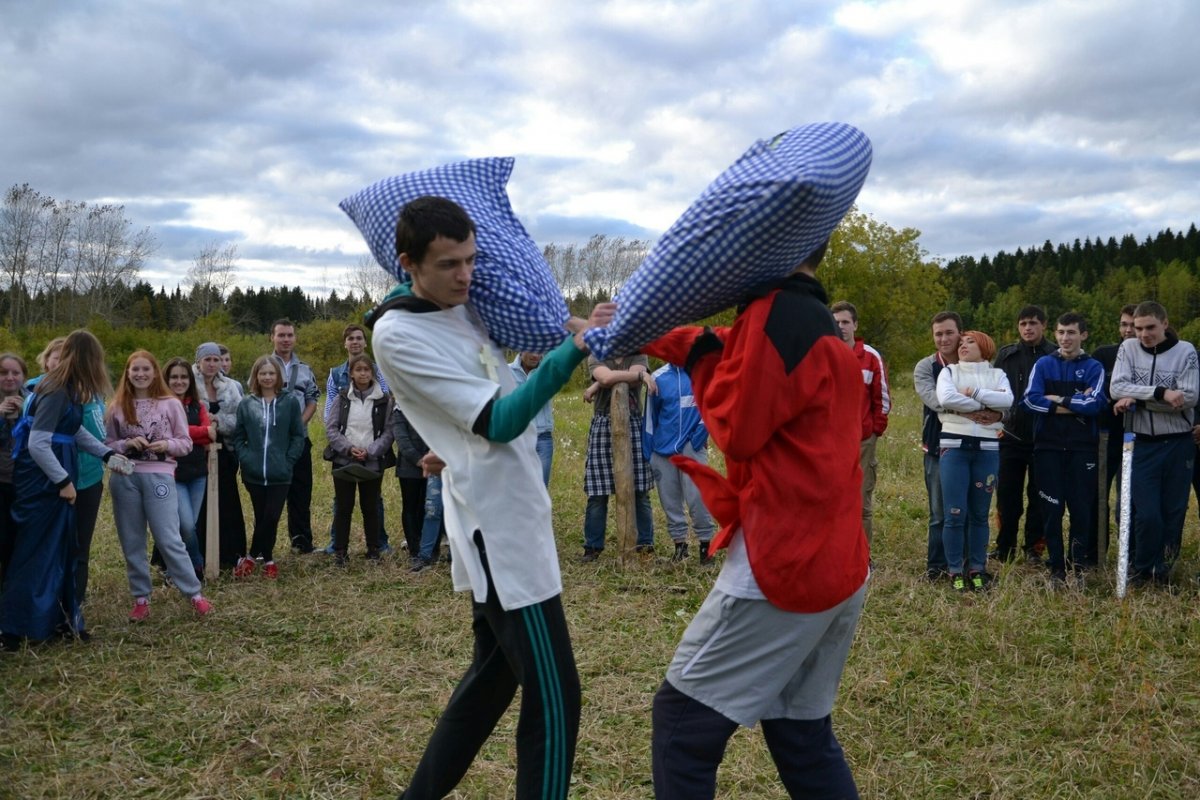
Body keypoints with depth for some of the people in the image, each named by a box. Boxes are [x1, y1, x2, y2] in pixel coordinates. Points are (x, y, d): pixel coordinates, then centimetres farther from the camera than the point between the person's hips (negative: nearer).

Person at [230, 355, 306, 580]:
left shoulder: (290, 403, 0)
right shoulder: (246, 404, 4)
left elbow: (299, 436, 2)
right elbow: (237, 437, 8)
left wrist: (288, 461, -6)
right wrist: (245, 458, -5)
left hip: (280, 474, -1)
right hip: (254, 473, 1)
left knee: (271, 517, -3)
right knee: (262, 517, 7)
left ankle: (253, 557, 13)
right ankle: (267, 559, 20)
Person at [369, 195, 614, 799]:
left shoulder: (465, 306, 9)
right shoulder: (397, 334, -15)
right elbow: (499, 421, -21)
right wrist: (573, 348, -28)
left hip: (513, 515, 9)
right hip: (498, 527, -9)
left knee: (493, 674, 20)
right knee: (553, 696, -6)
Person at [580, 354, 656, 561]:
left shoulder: (639, 356, 10)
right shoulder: (596, 358, 8)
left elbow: (633, 379, -10)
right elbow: (606, 377, -14)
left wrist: (597, 386, -10)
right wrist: (642, 375, -15)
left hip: (633, 426, 1)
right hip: (603, 426, 0)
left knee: (640, 491, 2)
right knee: (597, 494, 1)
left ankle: (646, 543, 12)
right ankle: (593, 547, 10)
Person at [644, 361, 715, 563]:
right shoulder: (658, 377, 7)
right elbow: (650, 416, 10)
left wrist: (700, 434, -10)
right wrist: (649, 453, 8)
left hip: (691, 446, -3)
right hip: (663, 448, 3)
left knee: (696, 496, -9)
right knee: (669, 499, 6)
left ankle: (705, 543, 2)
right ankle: (679, 543, 17)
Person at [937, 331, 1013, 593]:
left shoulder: (997, 374, 12)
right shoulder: (949, 372, 7)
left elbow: (1008, 400, -9)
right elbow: (946, 398, -14)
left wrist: (975, 393, -14)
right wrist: (985, 405, -9)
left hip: (987, 449, 2)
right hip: (954, 447, -1)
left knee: (980, 514, 7)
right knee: (954, 514, -4)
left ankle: (977, 569, 16)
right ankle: (955, 571, 5)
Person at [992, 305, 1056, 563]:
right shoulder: (1005, 355, 7)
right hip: (1010, 437, 2)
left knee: (1039, 496, 7)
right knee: (1007, 496, 5)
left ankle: (1034, 548, 18)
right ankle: (1004, 549, 15)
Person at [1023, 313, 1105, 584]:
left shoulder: (1094, 367, 4)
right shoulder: (1043, 365, 7)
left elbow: (1094, 404, -11)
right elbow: (1031, 399, -8)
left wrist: (1058, 399, -7)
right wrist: (1074, 405, -11)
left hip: (1082, 447, 0)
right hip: (1048, 446, 1)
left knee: (1081, 508, 1)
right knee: (1052, 508, 2)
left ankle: (1077, 566, 13)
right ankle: (1056, 567, 10)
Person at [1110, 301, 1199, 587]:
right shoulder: (1128, 348, 1)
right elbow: (1118, 388, -11)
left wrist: (1137, 399, -16)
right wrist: (1161, 393, -21)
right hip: (1143, 444, 0)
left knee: (1174, 511, 7)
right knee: (1147, 514, -5)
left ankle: (1163, 569, 23)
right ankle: (1142, 569, 14)